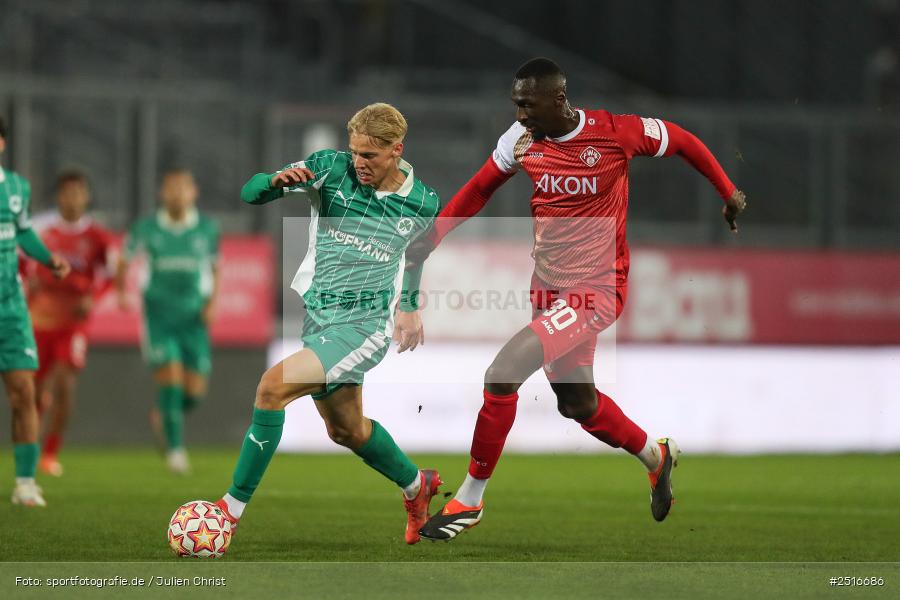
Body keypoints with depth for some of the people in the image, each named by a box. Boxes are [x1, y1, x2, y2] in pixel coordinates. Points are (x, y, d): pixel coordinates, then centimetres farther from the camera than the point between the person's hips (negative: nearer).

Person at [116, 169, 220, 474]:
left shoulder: (208, 229, 3)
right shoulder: (146, 228, 0)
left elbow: (215, 269, 14)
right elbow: (125, 259, 11)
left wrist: (212, 303, 0)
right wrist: (121, 292, -5)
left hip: (193, 317, 2)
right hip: (160, 314, -2)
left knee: (194, 389, -3)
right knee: (170, 377, -17)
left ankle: (164, 412, 30)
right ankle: (175, 448, -10)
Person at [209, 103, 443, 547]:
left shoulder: (424, 204, -4)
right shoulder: (331, 168, -5)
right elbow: (249, 193, -8)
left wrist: (410, 305, 19)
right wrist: (277, 181, -29)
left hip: (366, 323, -5)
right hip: (319, 317, 5)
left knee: (274, 385, -23)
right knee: (345, 429, 19)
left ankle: (233, 509, -17)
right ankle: (416, 485, 48)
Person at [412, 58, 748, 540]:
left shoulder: (613, 133, -16)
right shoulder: (520, 140, -2)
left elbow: (683, 141, 1)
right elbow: (479, 189, 12)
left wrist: (729, 194, 7)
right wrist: (433, 237, 1)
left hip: (596, 289, -7)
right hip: (549, 287, 7)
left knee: (502, 375, -20)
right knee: (577, 402, 19)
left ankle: (469, 500, -8)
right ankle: (656, 456, 47)